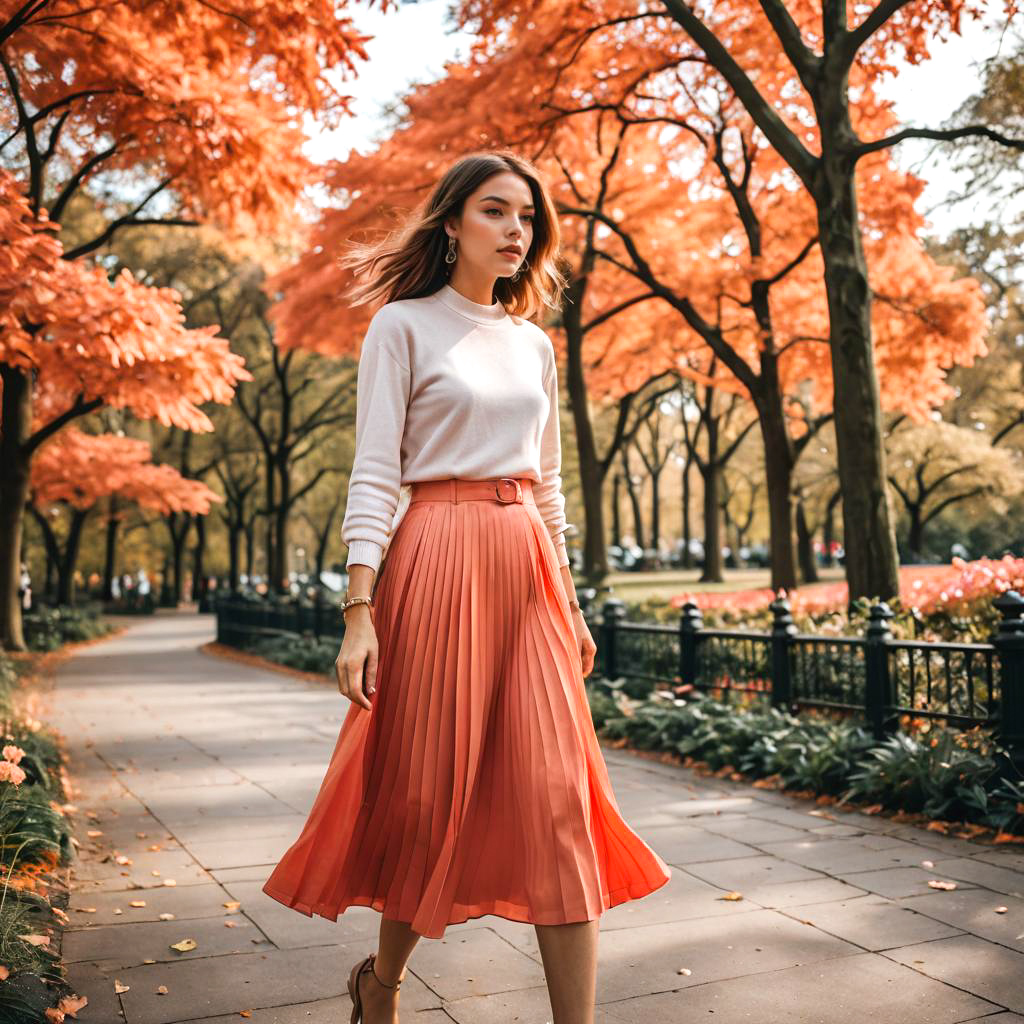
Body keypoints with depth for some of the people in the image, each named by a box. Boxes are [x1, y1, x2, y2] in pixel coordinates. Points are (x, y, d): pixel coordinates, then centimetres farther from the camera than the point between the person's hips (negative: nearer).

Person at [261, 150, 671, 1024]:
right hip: (437, 561, -5)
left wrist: (569, 602, 15)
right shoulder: (403, 325, 1)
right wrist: (360, 609, -16)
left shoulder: (535, 344, 17)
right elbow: (375, 474, -7)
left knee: (560, 797, -2)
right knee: (430, 787, 4)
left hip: (528, 568, 5)